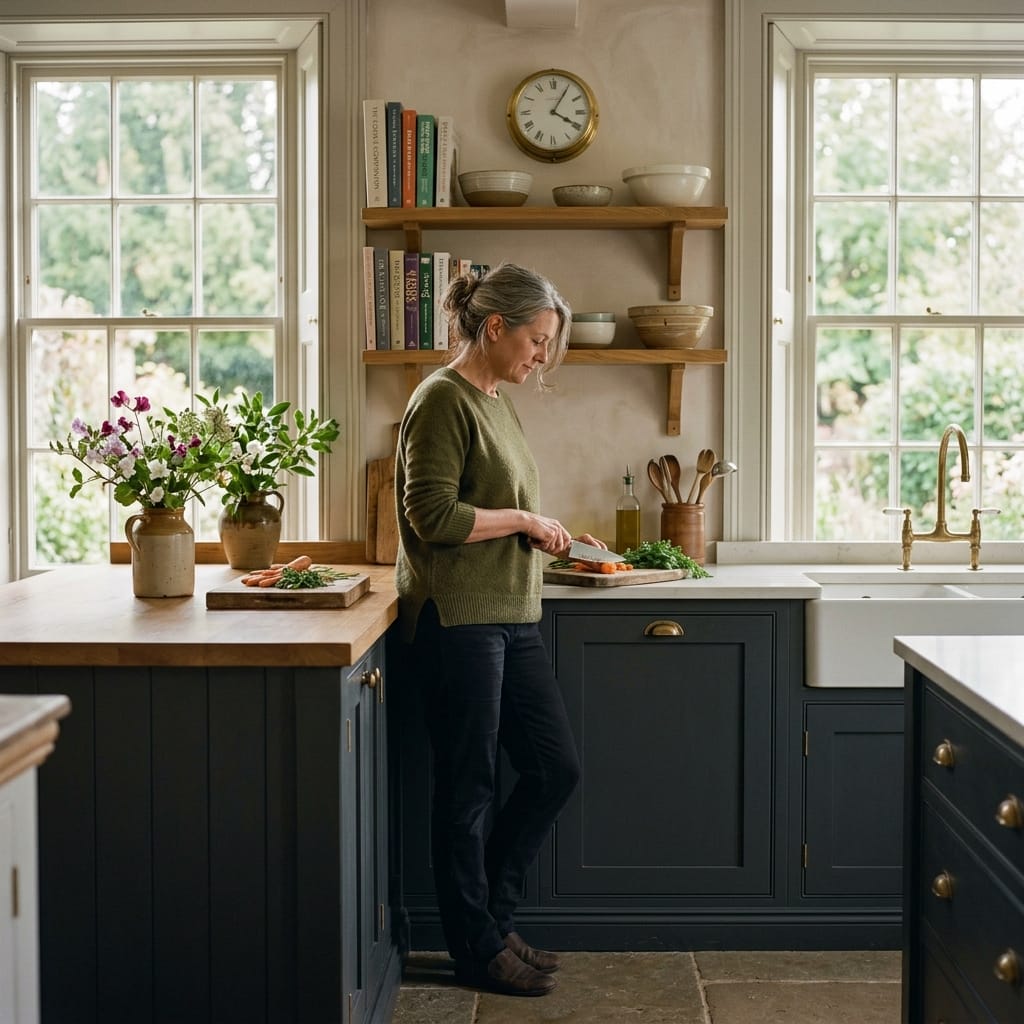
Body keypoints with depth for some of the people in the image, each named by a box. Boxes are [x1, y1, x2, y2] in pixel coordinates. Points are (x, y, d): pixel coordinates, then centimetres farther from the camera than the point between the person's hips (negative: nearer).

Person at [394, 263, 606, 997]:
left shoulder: (496, 400, 16)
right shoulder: (443, 399, -12)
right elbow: (434, 515, -20)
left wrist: (554, 537, 11)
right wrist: (524, 520, -13)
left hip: (511, 619, 9)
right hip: (457, 620, -9)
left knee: (557, 769, 11)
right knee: (469, 789, 3)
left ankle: (492, 915, 26)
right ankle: (479, 949, 17)